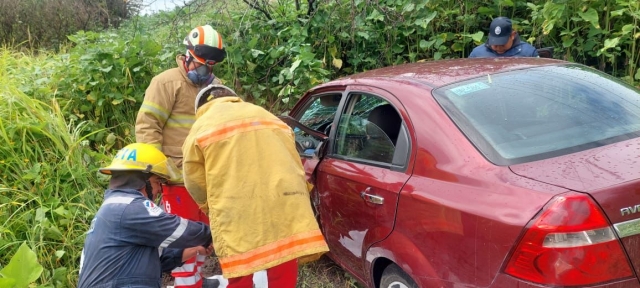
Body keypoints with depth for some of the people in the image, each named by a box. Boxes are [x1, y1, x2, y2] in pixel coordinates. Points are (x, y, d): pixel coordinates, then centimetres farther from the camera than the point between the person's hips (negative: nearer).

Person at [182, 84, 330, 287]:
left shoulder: (202, 126, 13)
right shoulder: (267, 116, 26)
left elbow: (195, 182, 10)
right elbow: (294, 167, 24)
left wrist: (213, 208, 27)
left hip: (237, 217, -3)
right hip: (285, 206, 4)